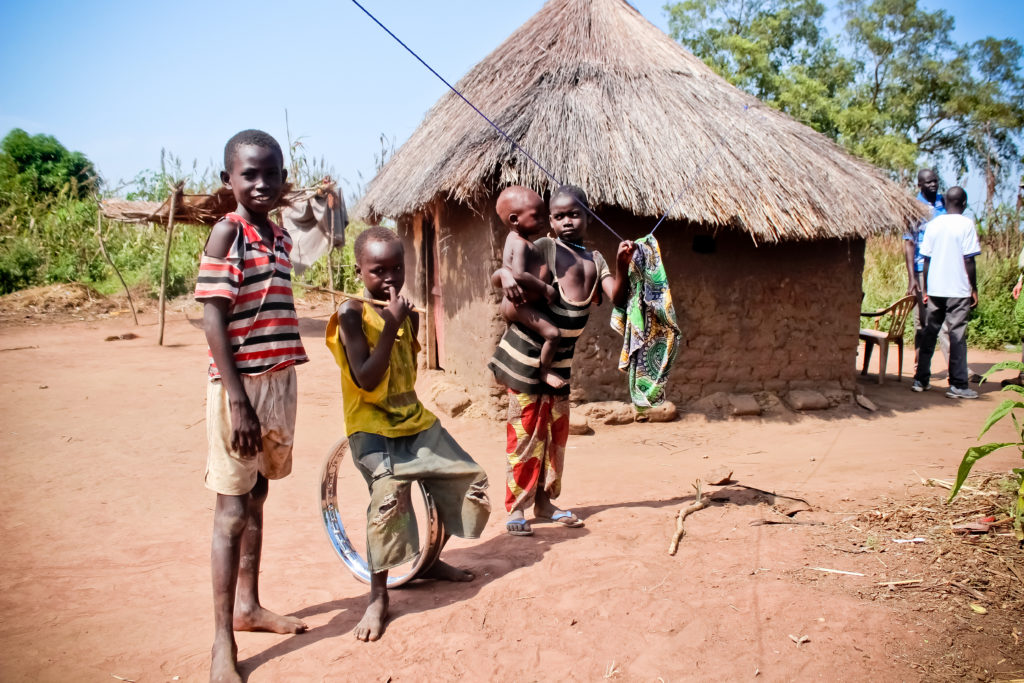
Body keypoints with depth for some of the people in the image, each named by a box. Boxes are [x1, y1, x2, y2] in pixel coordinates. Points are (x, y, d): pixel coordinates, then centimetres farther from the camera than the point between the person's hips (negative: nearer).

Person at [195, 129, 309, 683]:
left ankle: (248, 606, 32)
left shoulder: (281, 237, 12)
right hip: (240, 386, -7)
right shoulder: (227, 232, -10)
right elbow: (213, 319, -15)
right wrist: (237, 401, -20)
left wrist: (275, 396, 16)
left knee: (257, 497, 17)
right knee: (233, 509, -1)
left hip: (279, 382, 7)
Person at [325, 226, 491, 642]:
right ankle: (378, 596, -12)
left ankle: (430, 561, 32)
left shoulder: (407, 314, 6)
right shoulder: (352, 313, -14)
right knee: (389, 494, -31)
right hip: (372, 428, -7)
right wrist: (390, 326, -25)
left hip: (415, 421, 7)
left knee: (469, 481, 10)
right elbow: (366, 381, -23)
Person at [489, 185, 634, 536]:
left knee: (557, 431, 11)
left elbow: (617, 297, -4)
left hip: (561, 359, 6)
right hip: (527, 354, -6)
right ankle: (516, 508, 5)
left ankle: (544, 502, 23)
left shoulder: (595, 260, 8)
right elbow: (505, 273, -16)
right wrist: (510, 279, -38)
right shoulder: (543, 248, -8)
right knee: (526, 431, -3)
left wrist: (622, 266, -21)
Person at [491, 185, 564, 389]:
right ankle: (544, 371, 1)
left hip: (511, 303, 11)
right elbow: (519, 274, -32)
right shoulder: (521, 244, -22)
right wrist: (545, 288, -27)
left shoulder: (514, 239, 8)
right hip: (521, 305, -11)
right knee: (552, 333, -15)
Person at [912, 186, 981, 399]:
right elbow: (969, 260, -10)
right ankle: (958, 385, 1)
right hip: (959, 289, -4)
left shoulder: (933, 224, 6)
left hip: (935, 288, 4)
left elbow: (926, 259, 7)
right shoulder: (966, 224, -7)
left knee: (929, 333, 11)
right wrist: (974, 289, -3)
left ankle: (920, 380, 14)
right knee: (957, 336, -1)